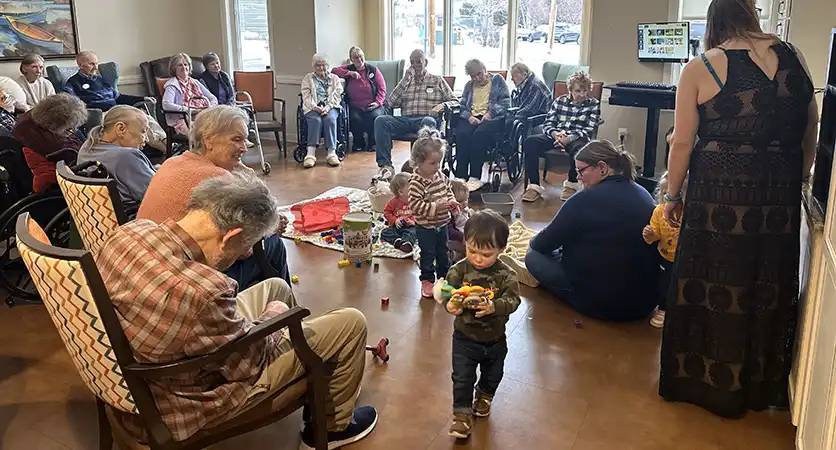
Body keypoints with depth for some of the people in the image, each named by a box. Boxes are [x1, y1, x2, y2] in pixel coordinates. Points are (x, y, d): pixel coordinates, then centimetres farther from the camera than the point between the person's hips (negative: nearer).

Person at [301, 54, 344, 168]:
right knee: (315, 120, -34)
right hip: (313, 108, 0)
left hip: (330, 107, 1)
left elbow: (337, 96, 5)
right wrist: (315, 107, -16)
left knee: (330, 119, -34)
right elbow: (306, 97, 4)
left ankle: (331, 153, -39)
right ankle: (311, 154, -44)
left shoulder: (334, 78, 19)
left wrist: (327, 107, -14)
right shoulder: (308, 79, 18)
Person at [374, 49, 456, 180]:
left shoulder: (438, 81, 20)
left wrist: (442, 106, -9)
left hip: (426, 118, -3)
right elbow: (390, 104, 11)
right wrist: (405, 81, 6)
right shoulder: (406, 82, 24)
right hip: (405, 119, 3)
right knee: (381, 120, -26)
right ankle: (385, 165, -32)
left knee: (428, 122, -40)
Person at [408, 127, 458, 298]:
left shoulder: (440, 175, -3)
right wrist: (436, 206, -31)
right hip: (425, 227, -6)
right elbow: (415, 205, -28)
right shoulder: (416, 181, -25)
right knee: (428, 254, 7)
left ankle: (444, 275, 38)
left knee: (443, 252, 21)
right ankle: (427, 280, 24)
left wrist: (452, 202, -6)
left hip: (442, 223, 7)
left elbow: (448, 190, 13)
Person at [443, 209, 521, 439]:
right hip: (465, 336, -1)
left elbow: (512, 300, -25)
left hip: (495, 339, 2)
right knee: (462, 377, 4)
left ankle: (485, 396, 55)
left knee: (493, 375, 25)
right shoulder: (459, 270, -17)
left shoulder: (506, 275, -18)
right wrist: (451, 305, -40)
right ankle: (462, 413, 24)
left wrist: (493, 307, -45)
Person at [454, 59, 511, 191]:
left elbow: (506, 101, 1)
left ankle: (475, 177, -35)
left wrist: (490, 112, -13)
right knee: (462, 134, -31)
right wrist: (469, 116, -7)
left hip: (493, 118, -3)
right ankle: (460, 177, -33)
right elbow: (462, 106, 15)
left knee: (480, 134, -35)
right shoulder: (469, 86, 25)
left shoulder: (497, 80, 13)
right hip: (472, 117, 3)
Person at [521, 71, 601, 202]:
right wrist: (555, 134, -18)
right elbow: (548, 124, 7)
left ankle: (572, 184, -11)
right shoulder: (560, 101, 12)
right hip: (555, 136, 3)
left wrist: (568, 139, -23)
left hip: (577, 138, -3)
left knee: (578, 148, -40)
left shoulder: (594, 104, 5)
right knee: (529, 142, -24)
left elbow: (588, 130, -5)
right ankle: (534, 186, -25)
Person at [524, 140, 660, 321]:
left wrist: (534, 242, 16)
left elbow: (542, 244, -9)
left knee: (534, 257, 5)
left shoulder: (586, 199, -18)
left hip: (601, 304, -7)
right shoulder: (644, 195, 5)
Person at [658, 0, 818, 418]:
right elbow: (810, 127, 10)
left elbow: (682, 143, -8)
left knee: (713, 286, 10)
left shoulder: (700, 69, -8)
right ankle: (758, 386, 34)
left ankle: (704, 383, 25)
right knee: (769, 285, 17)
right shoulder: (793, 57, 3)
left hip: (720, 195, -3)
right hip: (780, 196, 4)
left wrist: (673, 195, 3)